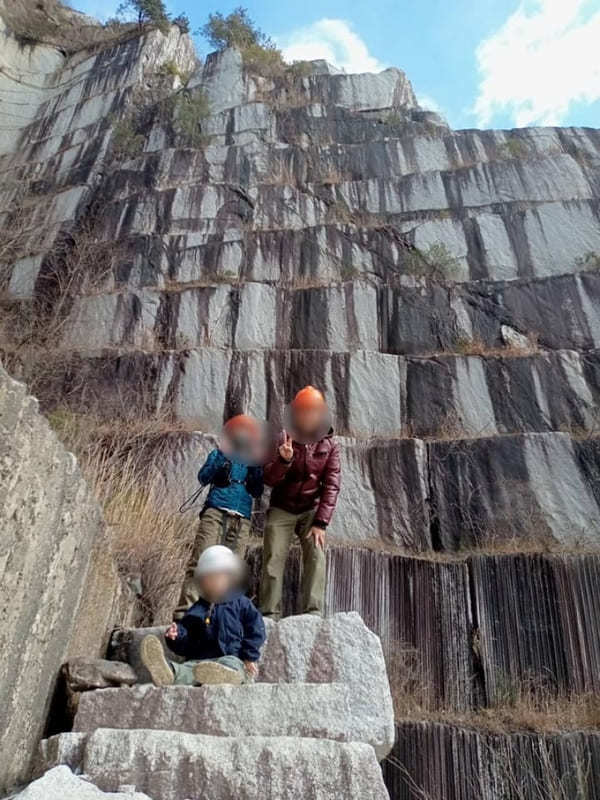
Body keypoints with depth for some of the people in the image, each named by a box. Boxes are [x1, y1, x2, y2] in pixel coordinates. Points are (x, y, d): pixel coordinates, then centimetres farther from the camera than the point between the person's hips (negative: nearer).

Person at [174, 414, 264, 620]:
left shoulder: (254, 461, 21)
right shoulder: (219, 454, 13)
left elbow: (257, 493, 14)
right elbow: (203, 478, -1)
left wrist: (256, 469, 0)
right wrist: (222, 458, -13)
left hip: (242, 520, 3)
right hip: (216, 512, -3)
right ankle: (185, 609, -14)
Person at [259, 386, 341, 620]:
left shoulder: (330, 445, -5)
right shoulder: (283, 439, -7)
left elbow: (331, 486, -8)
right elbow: (268, 479, -10)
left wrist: (321, 522, -16)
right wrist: (284, 460, -31)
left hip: (311, 510, 0)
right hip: (281, 509, 0)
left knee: (316, 556, -17)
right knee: (273, 559, -9)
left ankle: (314, 613, -17)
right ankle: (269, 615, -4)